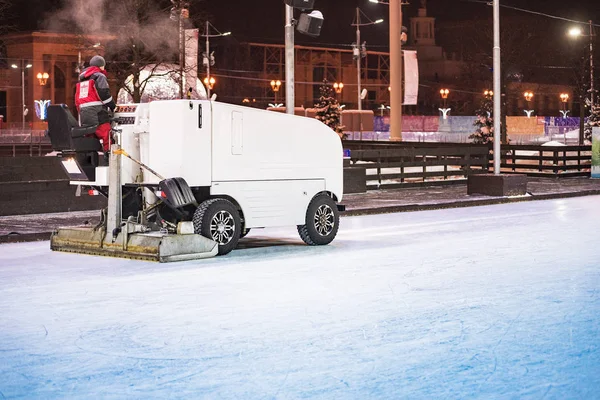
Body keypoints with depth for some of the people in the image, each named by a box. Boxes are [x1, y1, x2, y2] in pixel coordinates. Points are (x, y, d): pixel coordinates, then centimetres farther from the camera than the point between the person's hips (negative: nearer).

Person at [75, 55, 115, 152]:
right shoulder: (99, 76, 1)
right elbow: (104, 93, -10)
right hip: (97, 112, -8)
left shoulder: (81, 79, 27)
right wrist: (113, 106, 1)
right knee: (105, 135, -11)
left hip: (83, 113, 8)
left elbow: (77, 98, 26)